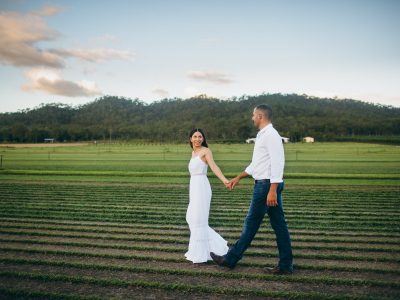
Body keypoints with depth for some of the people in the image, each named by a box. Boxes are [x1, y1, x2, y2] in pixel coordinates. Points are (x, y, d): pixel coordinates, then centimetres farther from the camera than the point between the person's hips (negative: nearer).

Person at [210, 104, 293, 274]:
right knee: (278, 224, 9)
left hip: (267, 184, -10)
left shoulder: (271, 135, -13)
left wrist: (272, 190, -26)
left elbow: (277, 163, -21)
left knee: (251, 224, 1)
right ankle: (285, 265, 15)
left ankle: (230, 259, 13)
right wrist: (238, 178, 28)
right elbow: (256, 164, 25)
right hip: (265, 184, 10)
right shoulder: (263, 135, 18)